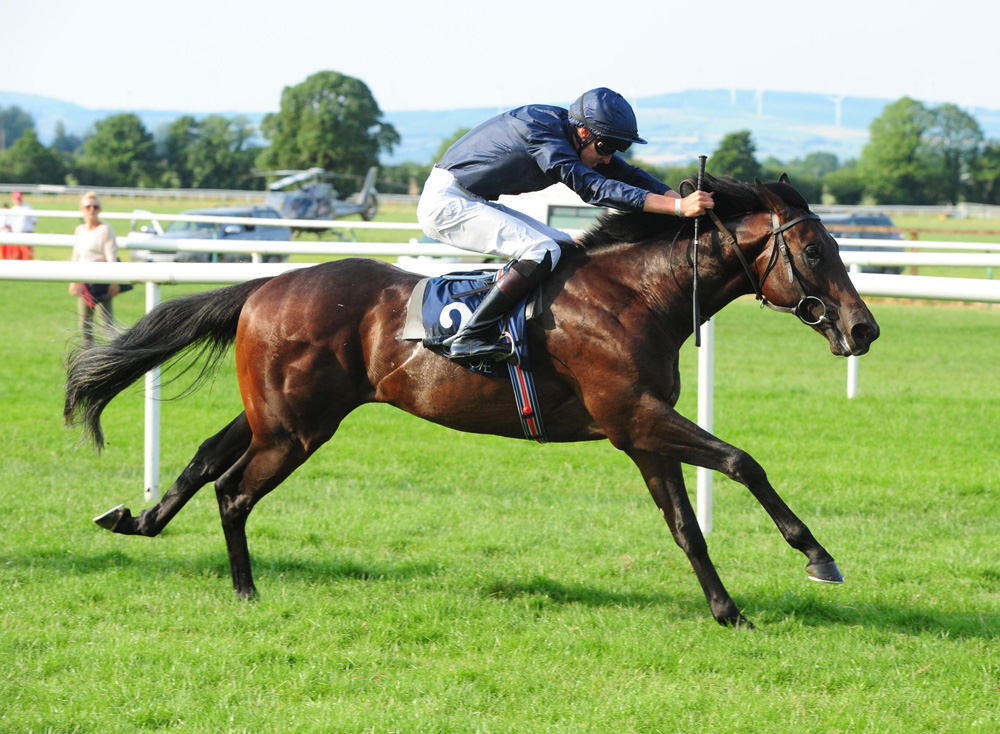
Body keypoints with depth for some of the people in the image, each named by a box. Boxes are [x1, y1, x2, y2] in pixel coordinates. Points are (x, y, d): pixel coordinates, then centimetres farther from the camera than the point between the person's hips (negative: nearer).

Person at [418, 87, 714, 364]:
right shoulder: (543, 132, -26)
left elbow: (629, 176, 5)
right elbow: (593, 188, -34)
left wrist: (688, 199, -8)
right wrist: (678, 207, -39)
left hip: (473, 204, 10)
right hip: (445, 202, -10)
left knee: (567, 248, 10)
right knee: (542, 252, -25)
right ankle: (468, 337, -26)